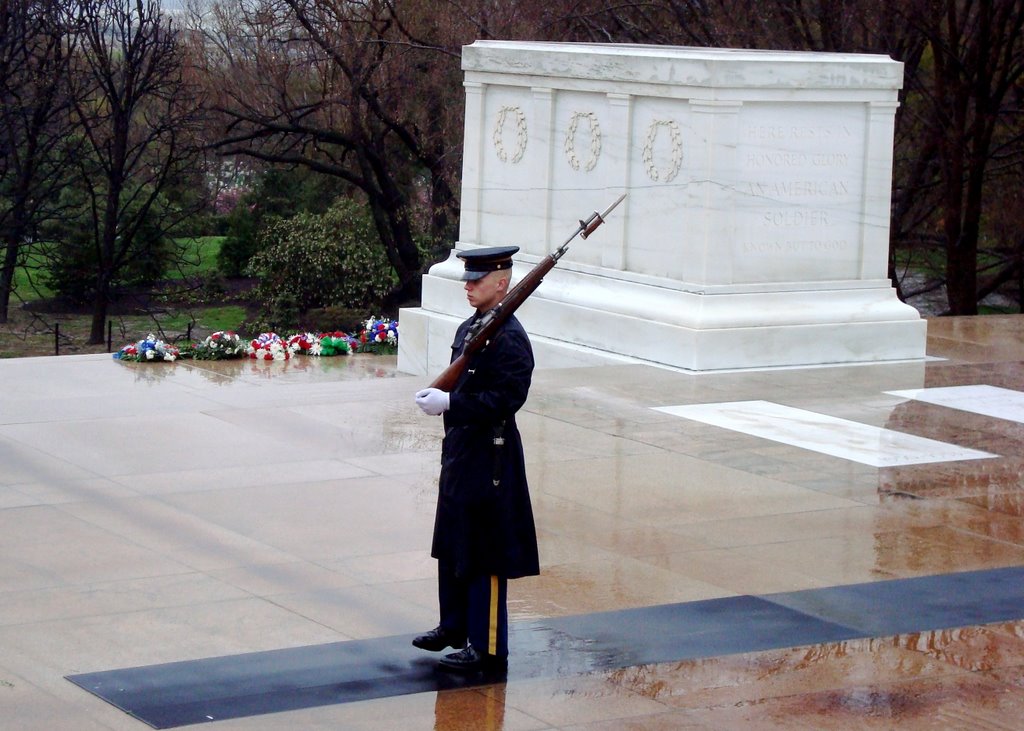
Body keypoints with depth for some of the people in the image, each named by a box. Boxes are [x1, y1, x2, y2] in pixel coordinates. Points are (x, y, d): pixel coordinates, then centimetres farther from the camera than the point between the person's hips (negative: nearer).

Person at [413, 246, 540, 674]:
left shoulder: (509, 338, -18)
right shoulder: (469, 329, 11)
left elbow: (508, 398, -25)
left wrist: (451, 404, -28)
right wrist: (438, 396, 6)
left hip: (489, 458, -10)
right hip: (460, 450, 10)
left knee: (485, 555, -3)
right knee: (452, 545, 19)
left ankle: (487, 648, 5)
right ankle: (455, 626, 34)